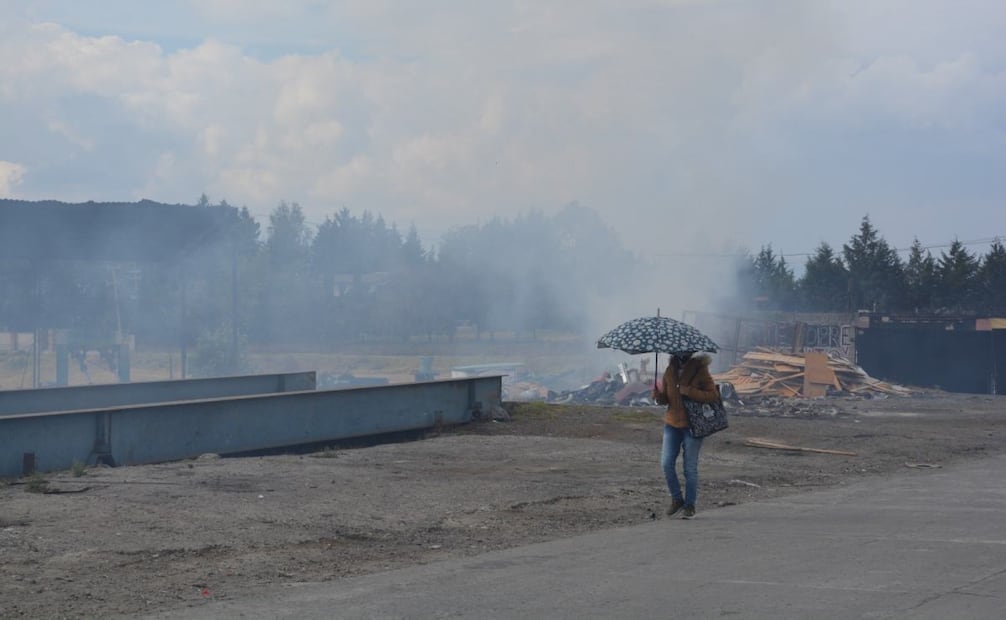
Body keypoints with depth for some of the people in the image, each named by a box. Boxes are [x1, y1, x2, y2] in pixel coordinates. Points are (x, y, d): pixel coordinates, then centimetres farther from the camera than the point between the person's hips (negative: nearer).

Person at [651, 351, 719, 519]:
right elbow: (664, 399, 9)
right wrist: (658, 394, -14)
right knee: (666, 464, -2)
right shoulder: (670, 371, 5)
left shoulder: (700, 370, -8)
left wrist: (689, 391, -22)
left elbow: (713, 395, -13)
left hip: (692, 425, -4)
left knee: (690, 467, 1)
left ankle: (690, 505, 12)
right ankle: (676, 499, 16)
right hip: (672, 423, 4)